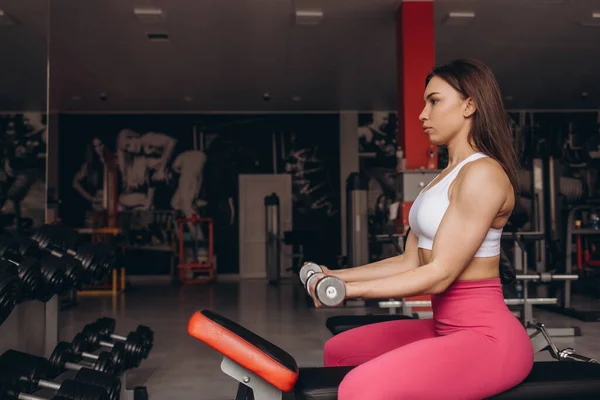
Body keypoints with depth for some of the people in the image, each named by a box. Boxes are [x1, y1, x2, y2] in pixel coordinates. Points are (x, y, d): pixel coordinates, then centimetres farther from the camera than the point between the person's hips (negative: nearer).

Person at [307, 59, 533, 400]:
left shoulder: (482, 174, -15)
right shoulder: (445, 178, 16)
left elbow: (440, 274, -19)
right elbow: (411, 262, 13)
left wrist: (349, 290, -18)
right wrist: (337, 276, 7)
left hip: (486, 336, -10)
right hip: (447, 329, 10)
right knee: (339, 351, 18)